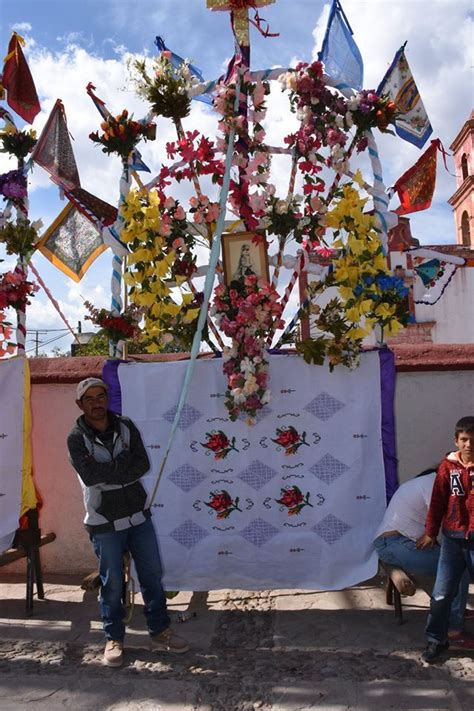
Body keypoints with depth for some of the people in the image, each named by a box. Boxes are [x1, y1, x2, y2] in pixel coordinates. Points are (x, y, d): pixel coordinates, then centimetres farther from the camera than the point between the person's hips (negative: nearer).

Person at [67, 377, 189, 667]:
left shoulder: (126, 427, 1)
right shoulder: (77, 438, -9)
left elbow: (143, 464, -9)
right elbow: (89, 475, -24)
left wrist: (106, 471, -20)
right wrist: (124, 462, -17)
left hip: (139, 515, 4)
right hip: (104, 522, -3)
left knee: (152, 576, 12)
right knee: (112, 584, 7)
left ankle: (160, 632, 28)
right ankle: (114, 638, 27)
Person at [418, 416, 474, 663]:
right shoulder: (448, 466, -2)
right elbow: (437, 501, 4)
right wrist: (430, 532, 8)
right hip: (452, 538, 1)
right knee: (442, 593, 4)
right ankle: (436, 640, 20)